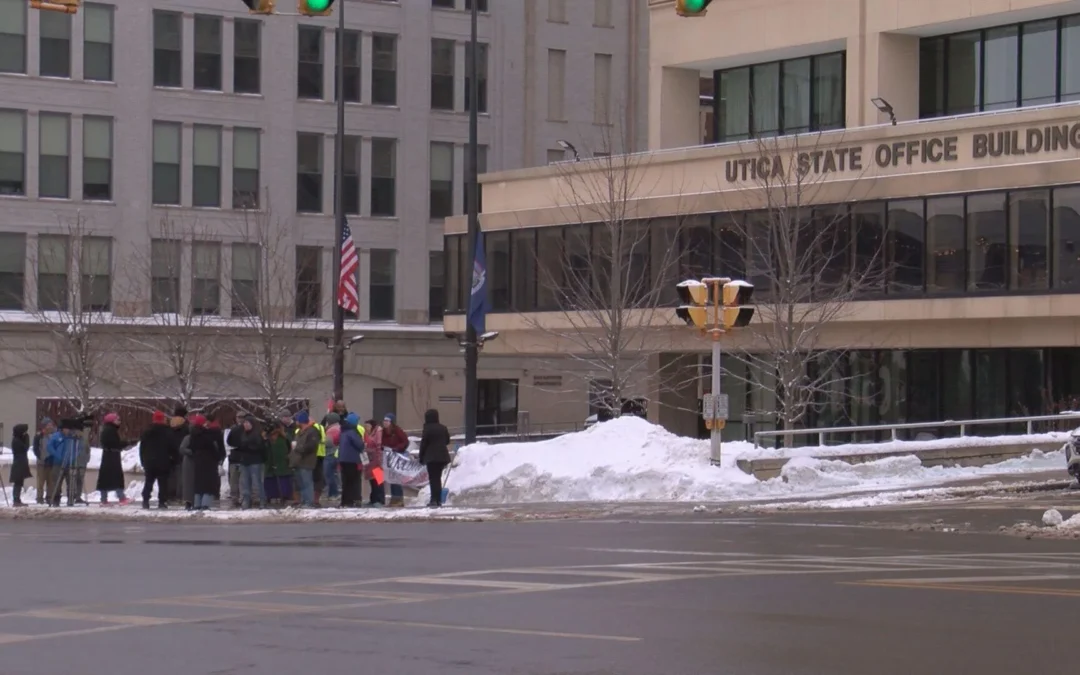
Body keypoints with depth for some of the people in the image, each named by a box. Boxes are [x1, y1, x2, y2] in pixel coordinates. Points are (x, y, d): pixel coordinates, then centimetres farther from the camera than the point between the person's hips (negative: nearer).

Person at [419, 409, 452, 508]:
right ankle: (438, 500, 13)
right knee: (438, 478, 14)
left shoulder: (428, 429, -10)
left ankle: (434, 499, -13)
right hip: (442, 456, 6)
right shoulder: (443, 428, 11)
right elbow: (447, 441, 19)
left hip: (432, 457, -6)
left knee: (433, 479, -6)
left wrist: (421, 458, -2)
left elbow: (423, 444, -8)